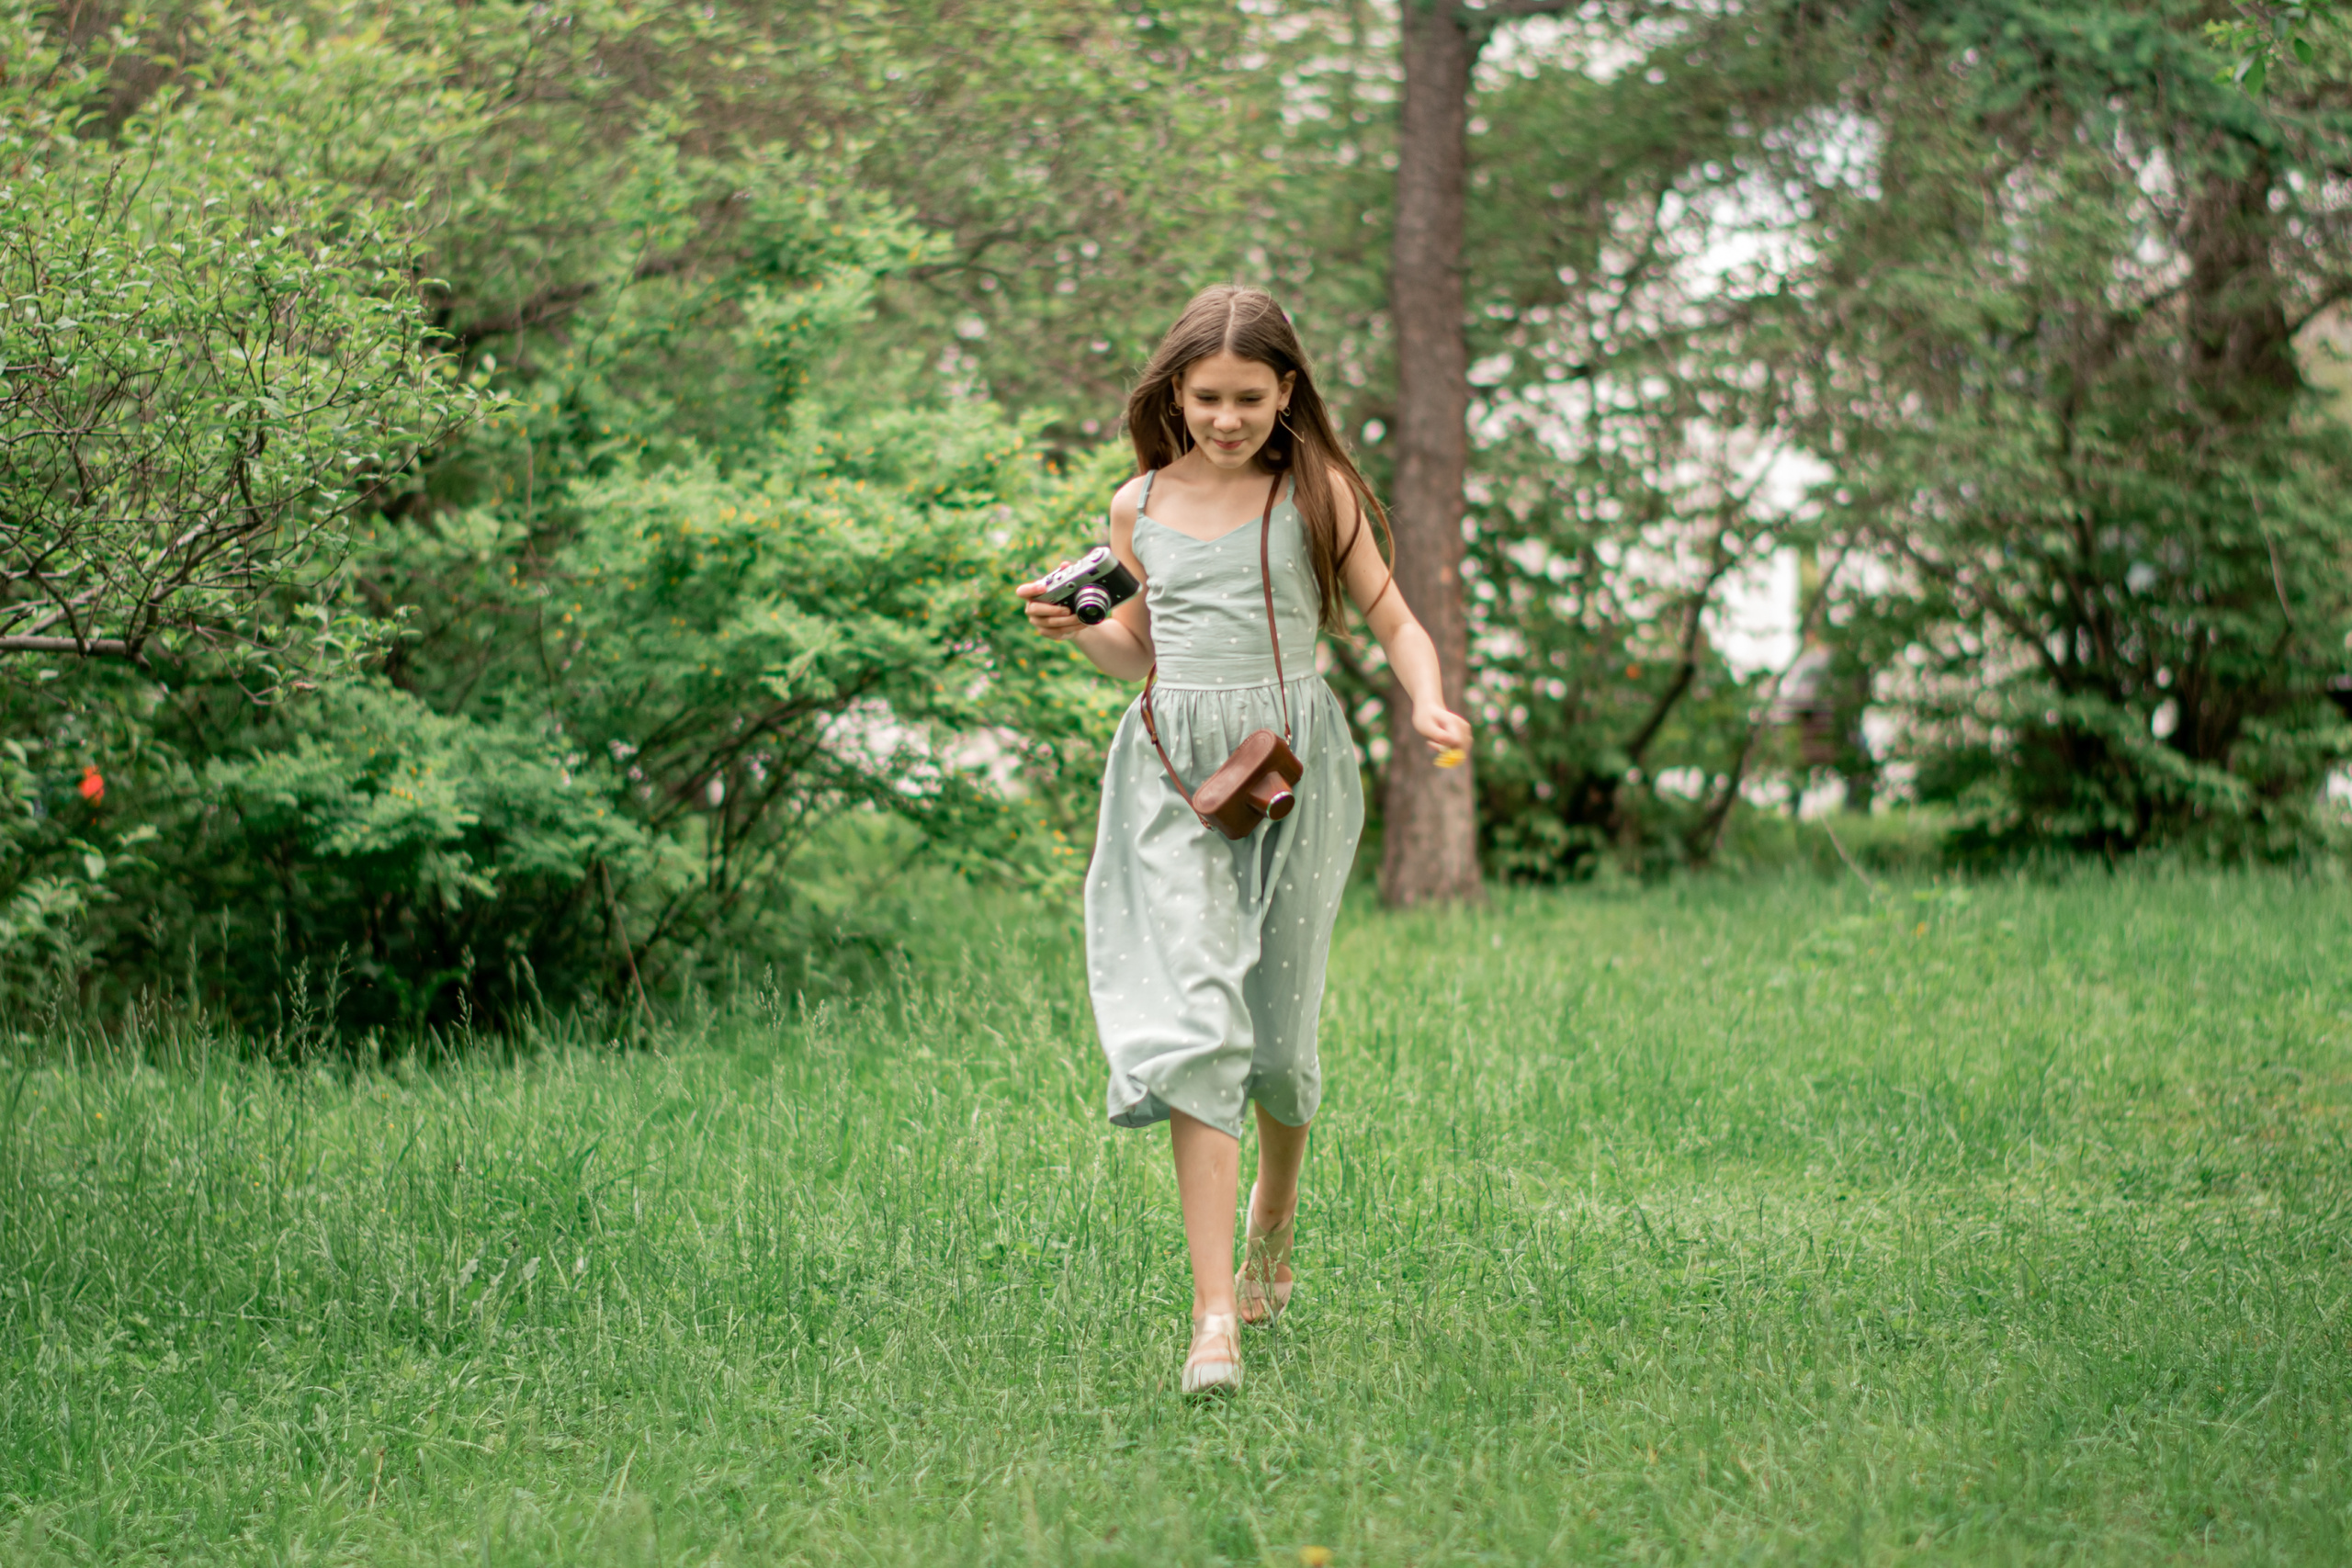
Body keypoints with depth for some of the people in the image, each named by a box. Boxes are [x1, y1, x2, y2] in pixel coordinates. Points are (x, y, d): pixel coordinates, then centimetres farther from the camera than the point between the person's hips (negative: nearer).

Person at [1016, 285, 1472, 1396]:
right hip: (1173, 771, 1)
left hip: (1291, 763, -1)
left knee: (1276, 1031, 7)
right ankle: (1215, 1315, -18)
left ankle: (1272, 1220, 41)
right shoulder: (1140, 508, 10)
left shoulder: (1318, 493, 4)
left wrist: (1427, 703, -13)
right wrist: (1074, 631, 2)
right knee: (1193, 1022, -14)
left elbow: (1392, 621, 6)